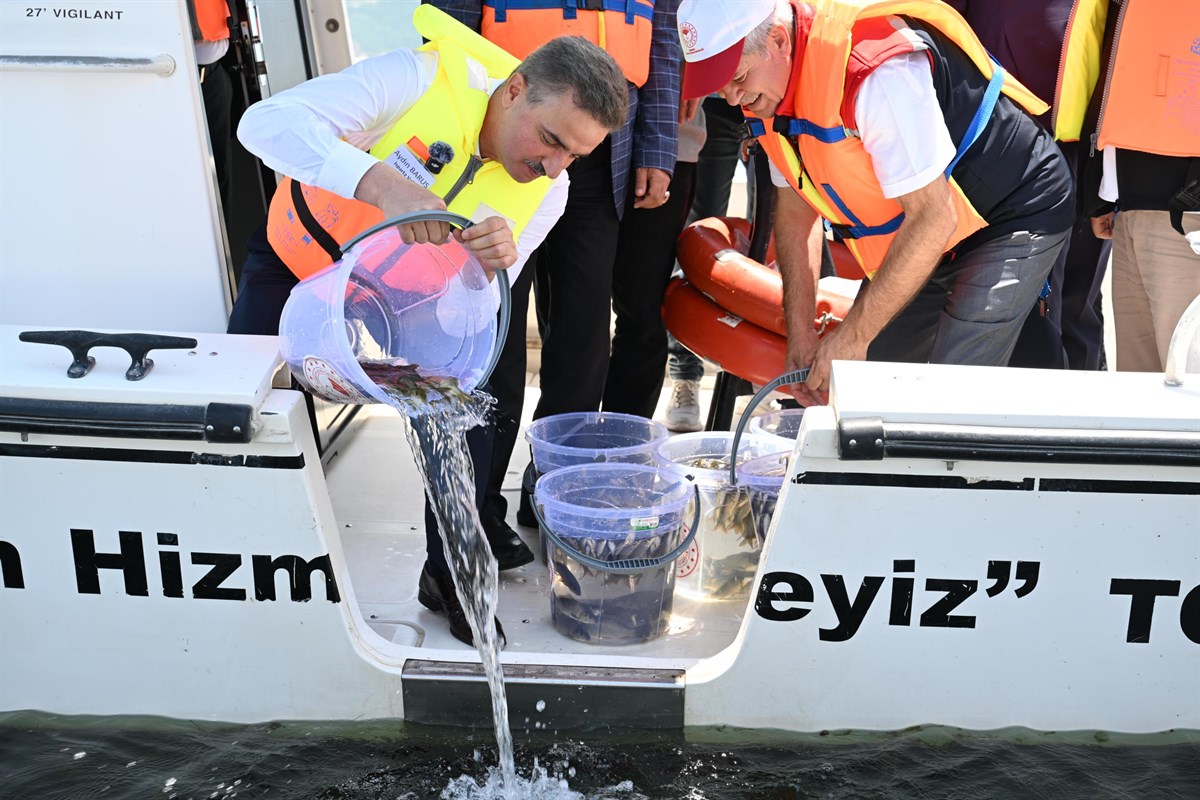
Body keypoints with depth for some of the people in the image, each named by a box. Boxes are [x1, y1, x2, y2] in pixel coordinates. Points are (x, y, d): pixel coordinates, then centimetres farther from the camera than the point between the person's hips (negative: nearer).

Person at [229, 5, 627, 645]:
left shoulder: (548, 191, -19)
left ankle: (448, 575, 9)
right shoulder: (427, 79, -32)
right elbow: (267, 122, -41)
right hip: (301, 258, -2)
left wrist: (495, 262, -45)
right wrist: (381, 184, -56)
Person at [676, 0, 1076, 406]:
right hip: (927, 243, 8)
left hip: (1015, 215, -8)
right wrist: (800, 332, -1)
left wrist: (852, 336, -27)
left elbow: (933, 219, -32)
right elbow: (795, 207, 2)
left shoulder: (877, 74, -34)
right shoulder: (771, 81, -7)